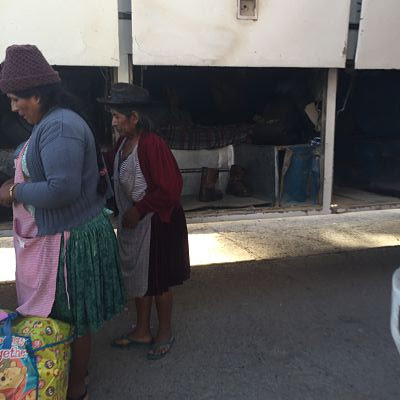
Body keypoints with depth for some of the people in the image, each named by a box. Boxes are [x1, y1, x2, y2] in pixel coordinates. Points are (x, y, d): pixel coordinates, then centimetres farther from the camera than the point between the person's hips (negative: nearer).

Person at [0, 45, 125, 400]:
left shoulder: (58, 126, -22)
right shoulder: (54, 122, 11)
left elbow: (63, 189, -29)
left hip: (68, 240, -10)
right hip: (58, 235, 10)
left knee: (71, 317, 7)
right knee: (62, 313, 22)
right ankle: (75, 370, 40)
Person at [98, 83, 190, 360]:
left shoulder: (152, 145, -22)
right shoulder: (125, 143, 5)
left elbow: (169, 189, -24)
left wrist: (138, 210, -19)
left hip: (155, 223, -9)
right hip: (133, 223, 9)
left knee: (157, 280, 7)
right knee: (136, 276, 17)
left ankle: (165, 333, 27)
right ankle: (142, 331, 34)